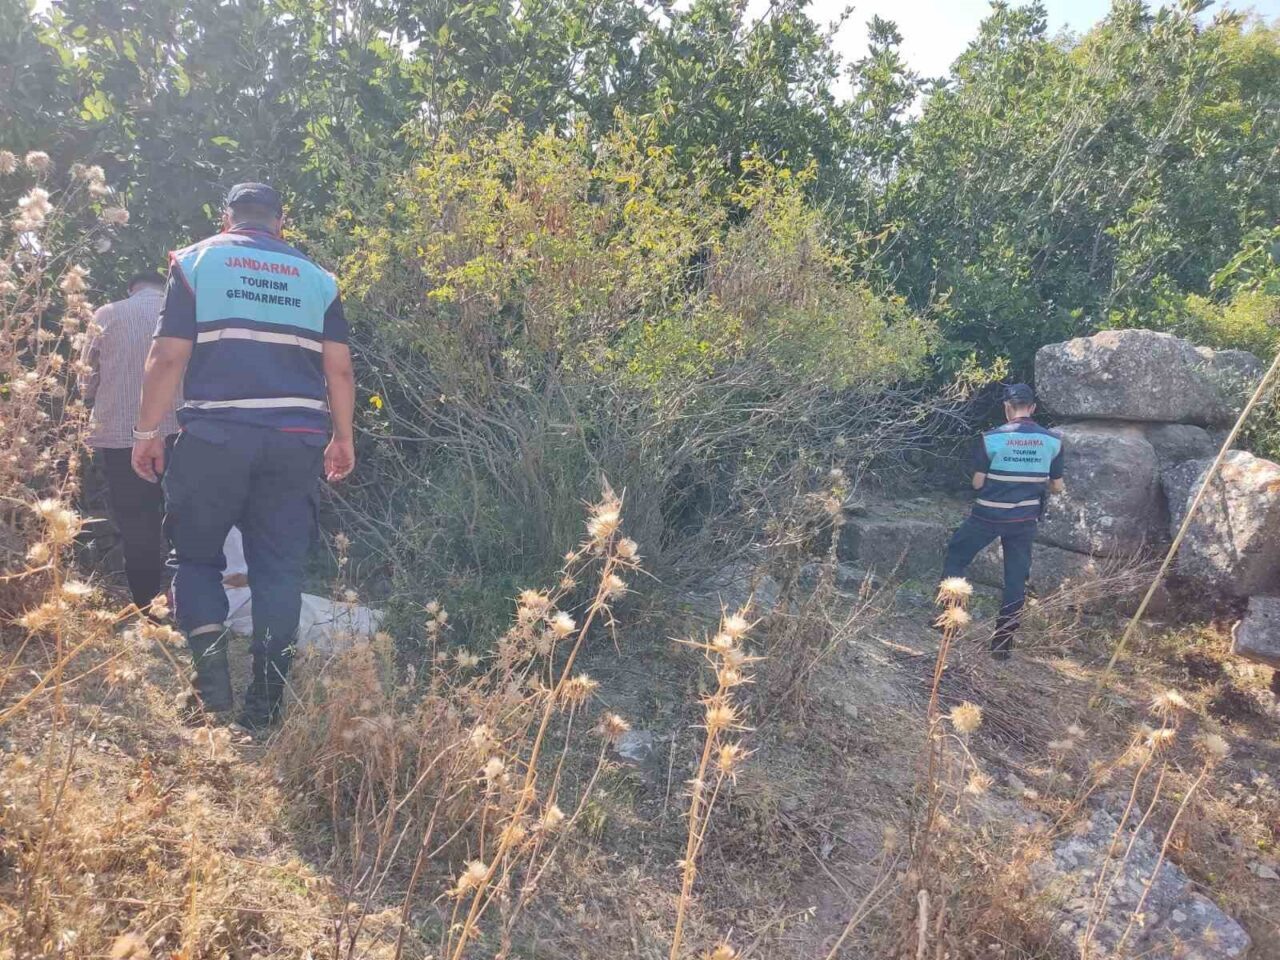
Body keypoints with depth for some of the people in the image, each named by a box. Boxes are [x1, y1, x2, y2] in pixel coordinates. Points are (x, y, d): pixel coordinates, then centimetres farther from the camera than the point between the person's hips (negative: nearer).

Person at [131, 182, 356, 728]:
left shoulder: (196, 262, 6)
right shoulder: (316, 278, 13)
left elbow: (168, 357, -1)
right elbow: (339, 368, 7)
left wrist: (147, 431, 6)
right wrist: (343, 437, 15)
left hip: (215, 436, -2)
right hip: (296, 441, 2)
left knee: (195, 554, 13)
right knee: (279, 569, 6)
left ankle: (209, 653, -9)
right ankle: (265, 704, 7)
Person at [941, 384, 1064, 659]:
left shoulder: (991, 438, -11)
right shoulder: (1052, 441, -2)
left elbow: (978, 483, -8)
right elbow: (1057, 486, 4)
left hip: (988, 515, -2)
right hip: (1025, 520, 3)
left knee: (955, 557, 18)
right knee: (1016, 579, 10)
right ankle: (1003, 644, 14)